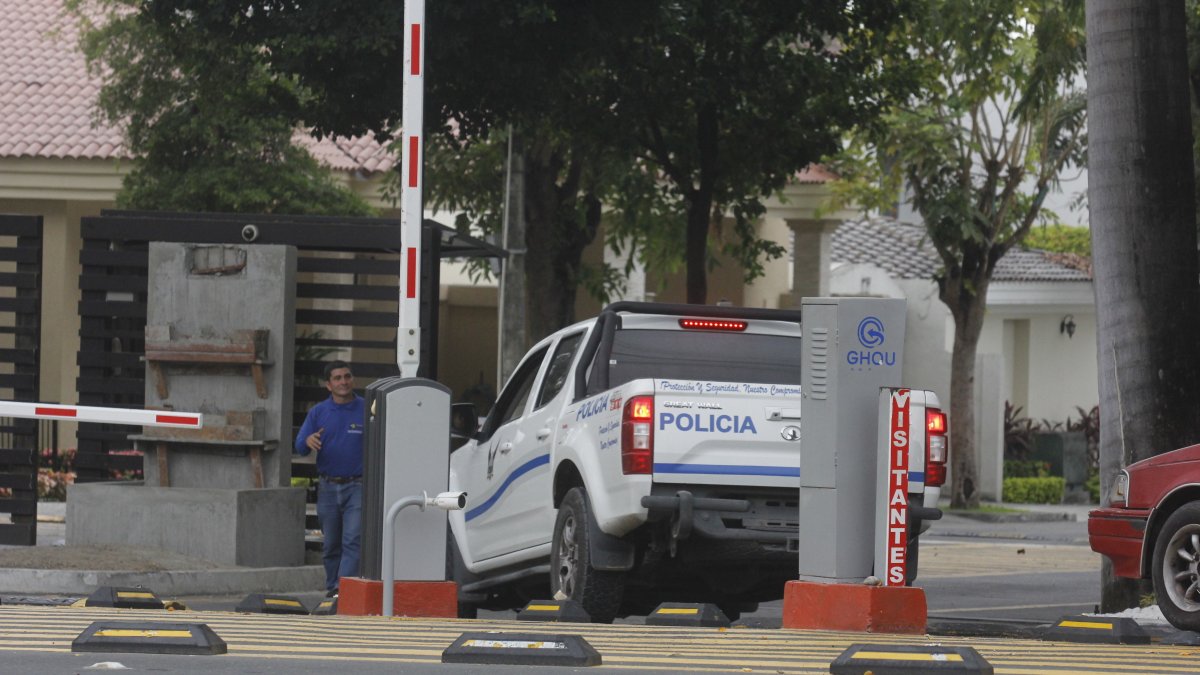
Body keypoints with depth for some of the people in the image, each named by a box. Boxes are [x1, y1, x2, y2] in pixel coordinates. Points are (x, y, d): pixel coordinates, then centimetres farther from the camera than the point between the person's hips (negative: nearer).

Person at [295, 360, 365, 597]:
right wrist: (308, 441, -20)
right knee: (331, 544, 10)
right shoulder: (319, 412, 8)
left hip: (357, 486, -3)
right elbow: (299, 446, 4)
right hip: (328, 487, 3)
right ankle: (332, 586, 21)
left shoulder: (366, 410, 1)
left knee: (353, 540, -15)